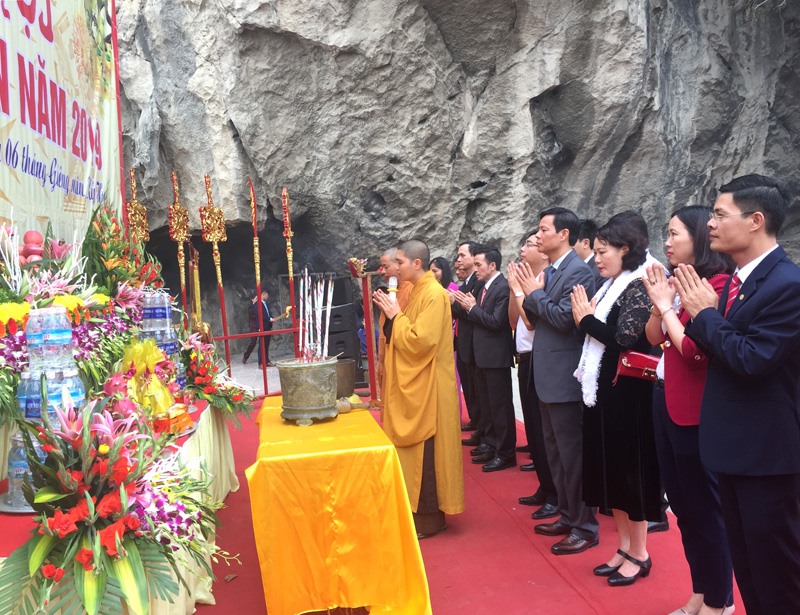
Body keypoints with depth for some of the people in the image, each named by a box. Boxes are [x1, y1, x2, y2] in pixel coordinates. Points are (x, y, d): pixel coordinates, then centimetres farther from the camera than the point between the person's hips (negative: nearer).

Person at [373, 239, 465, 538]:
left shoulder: (434, 294, -18)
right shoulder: (415, 291, 11)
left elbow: (420, 340, -24)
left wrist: (396, 316, -14)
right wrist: (391, 314, 2)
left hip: (427, 388, -9)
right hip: (412, 385, 9)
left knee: (425, 452, 0)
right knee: (415, 450, 16)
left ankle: (430, 518, 12)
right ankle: (419, 508, 28)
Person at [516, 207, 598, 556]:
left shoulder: (578, 271, -14)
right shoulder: (548, 272, 13)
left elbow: (564, 318, -23)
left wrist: (533, 293, -12)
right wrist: (530, 294, -4)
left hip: (565, 378, -10)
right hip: (547, 376, 10)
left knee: (572, 453, -1)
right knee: (556, 451, 18)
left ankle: (585, 527, 11)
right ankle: (567, 515, 31)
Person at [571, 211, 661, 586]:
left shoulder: (639, 286, -13)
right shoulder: (610, 287, 12)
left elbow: (625, 339, -24)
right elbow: (598, 336, 9)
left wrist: (586, 318, -13)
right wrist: (586, 318, -7)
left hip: (628, 393, -9)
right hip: (602, 391, 9)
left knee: (630, 468, 3)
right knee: (609, 467, 14)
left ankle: (639, 555, 20)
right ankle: (624, 547, 29)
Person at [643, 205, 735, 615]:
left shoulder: (717, 284, -17)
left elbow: (694, 350, -23)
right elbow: (653, 338, 10)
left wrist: (667, 306, -14)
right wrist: (659, 301, -4)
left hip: (694, 410, -9)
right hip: (666, 401, 9)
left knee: (705, 507, 6)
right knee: (682, 504, 18)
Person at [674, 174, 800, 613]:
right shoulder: (735, 281, 8)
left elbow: (752, 359, -26)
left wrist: (705, 313, -16)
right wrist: (701, 313, -4)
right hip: (734, 444, 9)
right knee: (745, 559, 21)